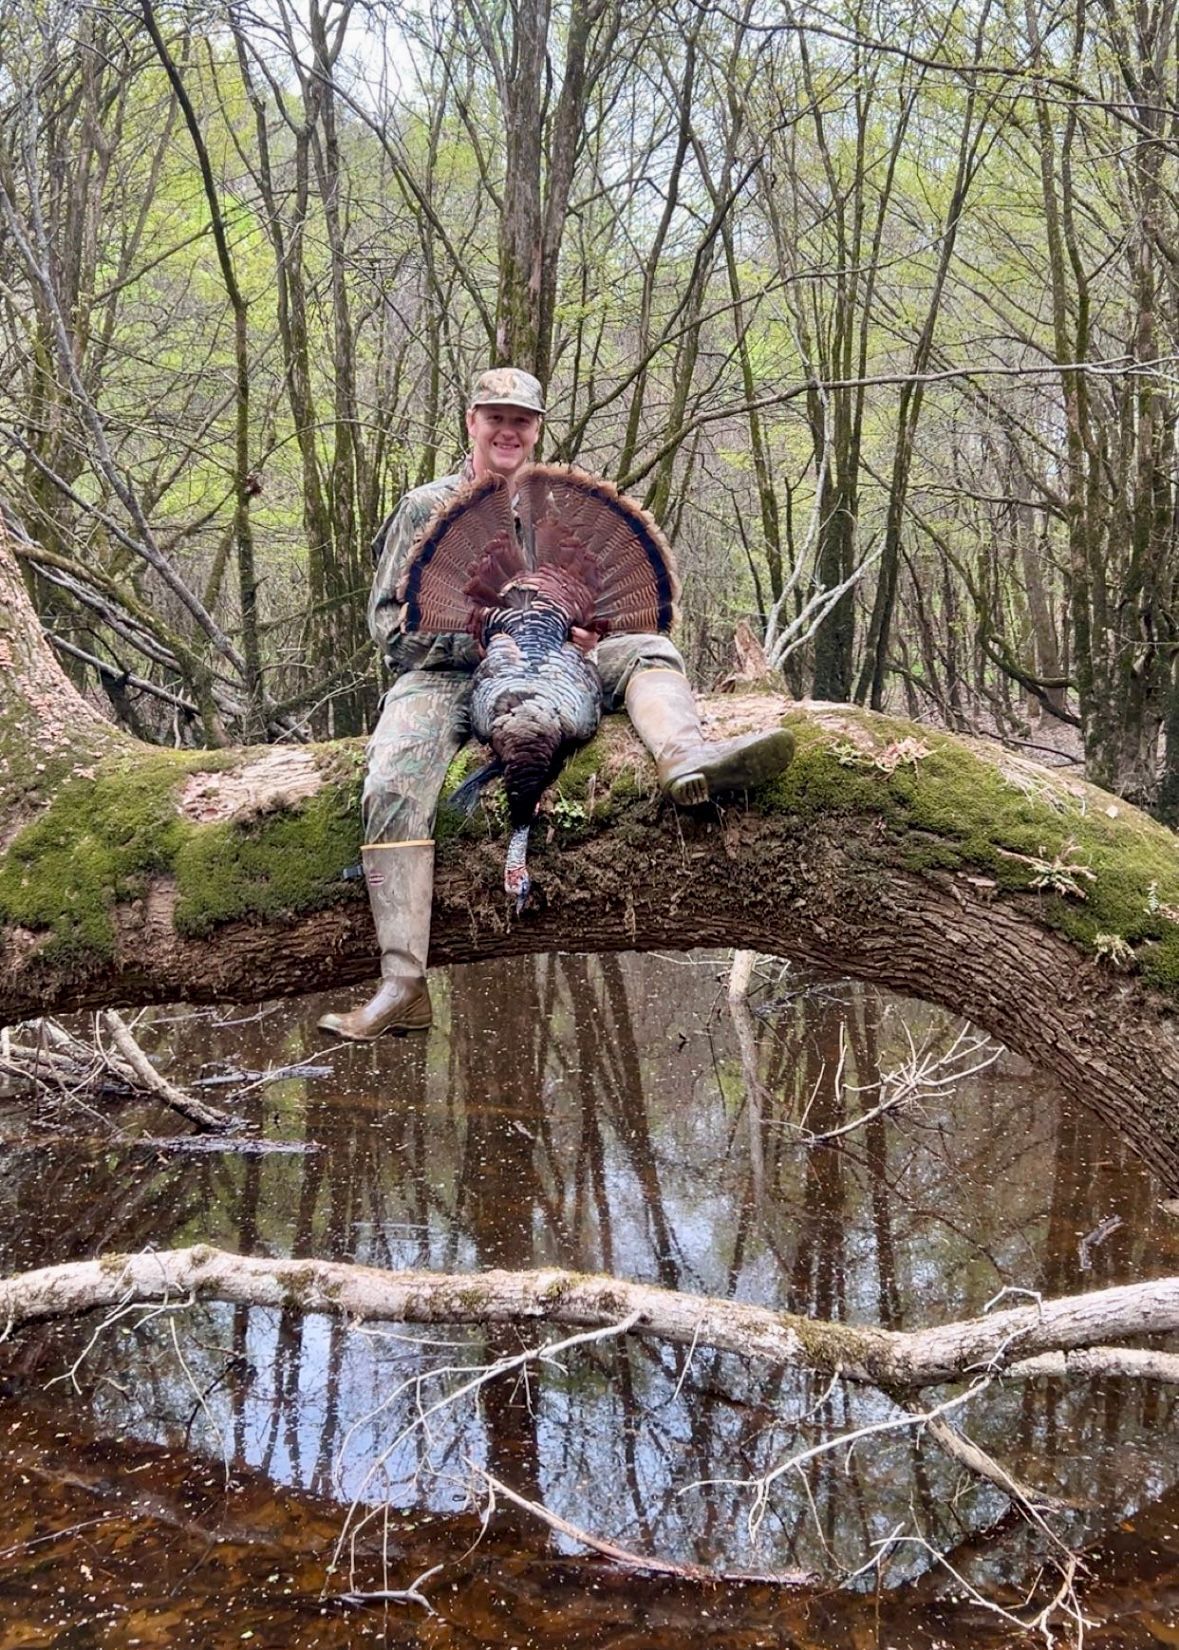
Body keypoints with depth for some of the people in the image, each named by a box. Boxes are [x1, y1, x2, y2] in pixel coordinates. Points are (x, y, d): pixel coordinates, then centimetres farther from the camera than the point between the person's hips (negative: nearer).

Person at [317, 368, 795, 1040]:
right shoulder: (425, 507, 10)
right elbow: (388, 620, 5)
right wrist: (471, 631, -13)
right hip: (440, 677, -3)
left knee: (649, 650, -18)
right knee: (394, 788, -32)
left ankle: (686, 757, -53)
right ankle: (403, 987, -38)